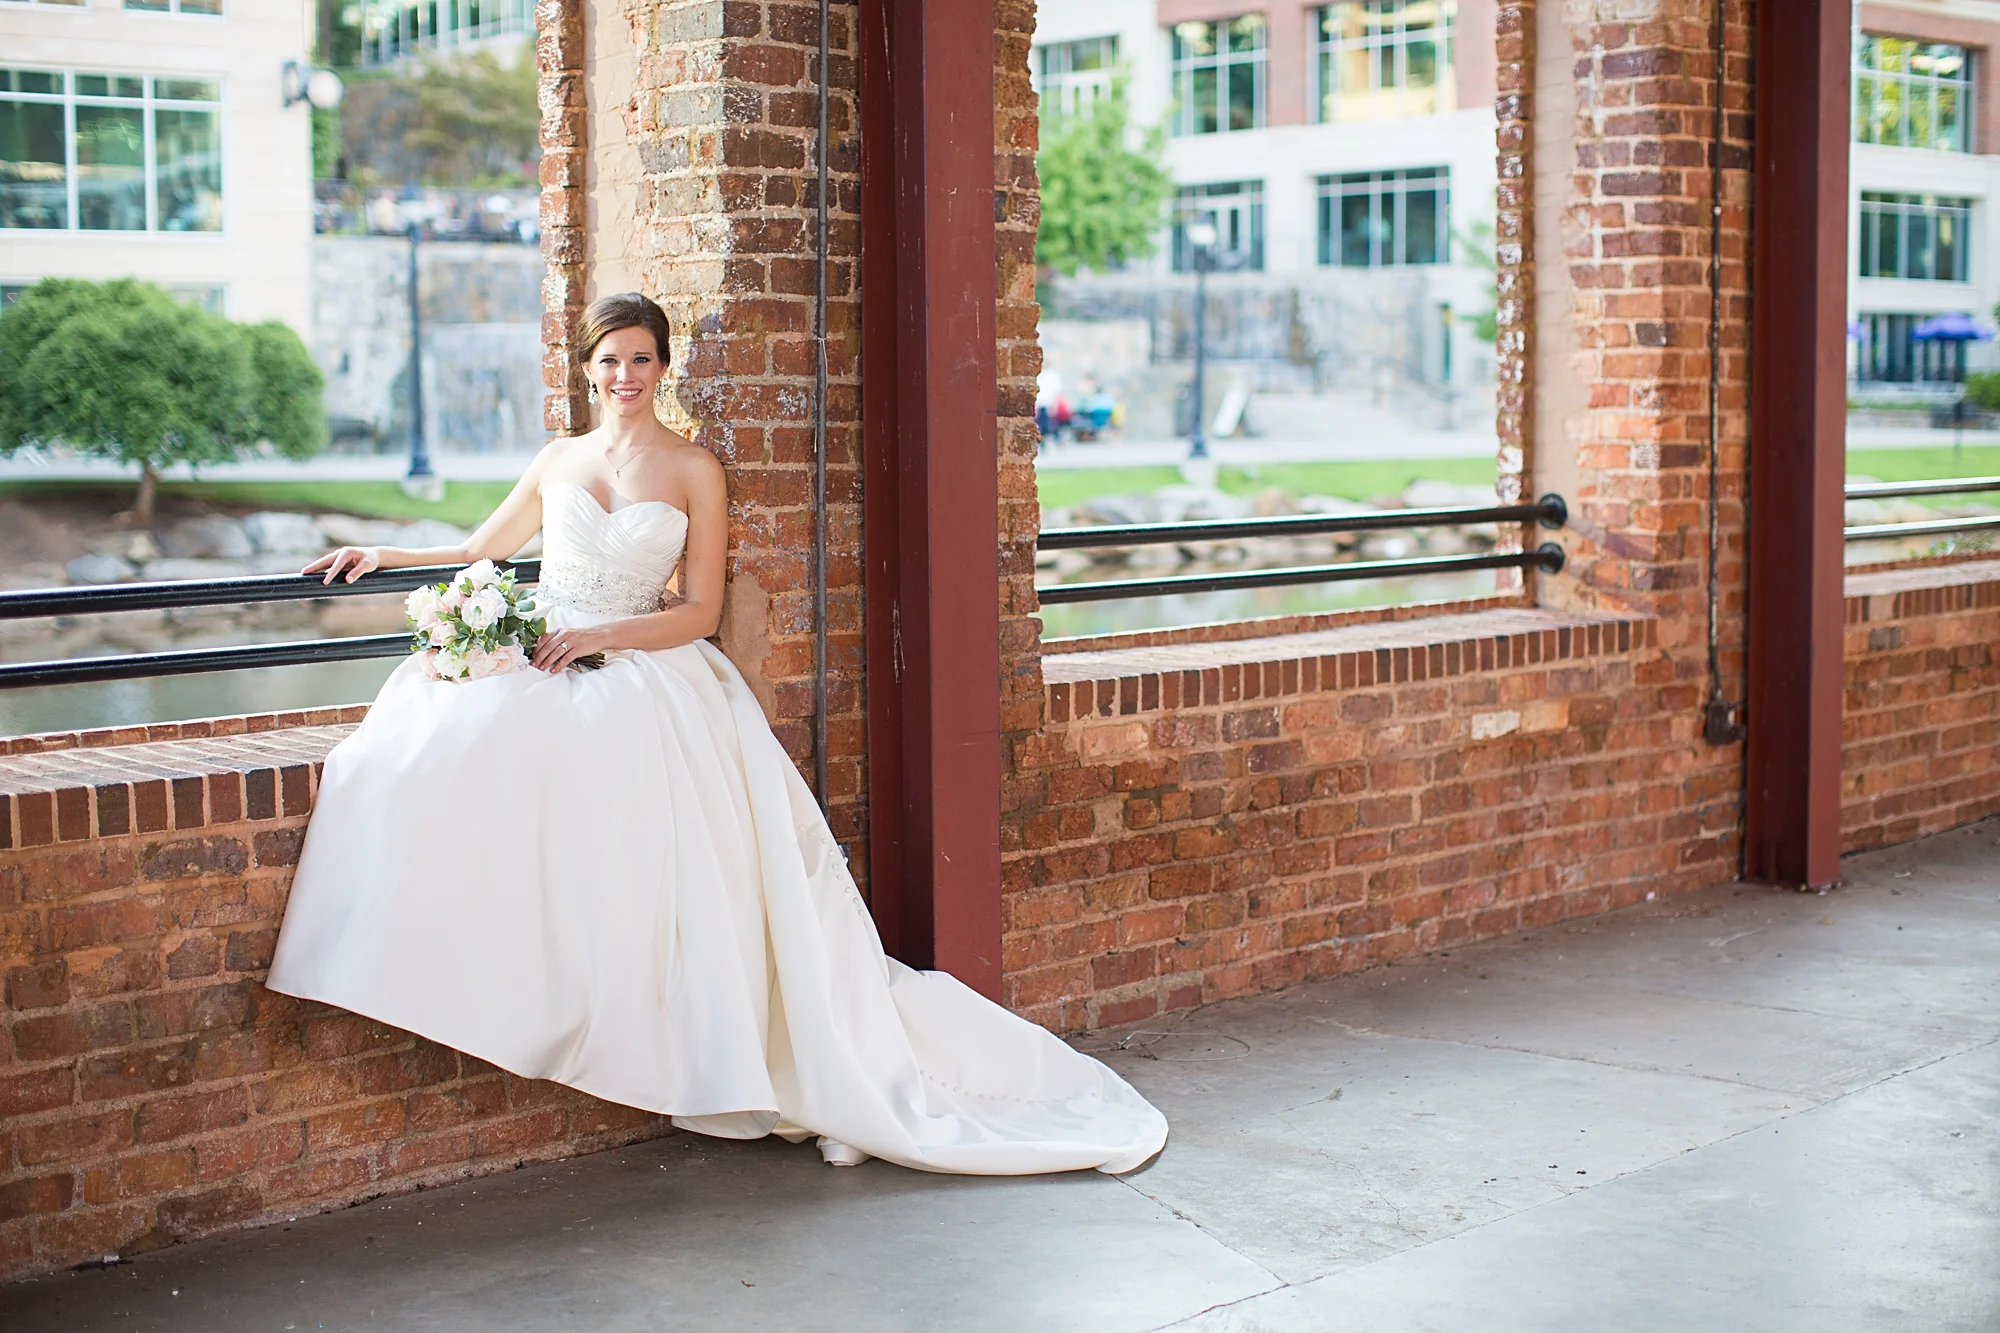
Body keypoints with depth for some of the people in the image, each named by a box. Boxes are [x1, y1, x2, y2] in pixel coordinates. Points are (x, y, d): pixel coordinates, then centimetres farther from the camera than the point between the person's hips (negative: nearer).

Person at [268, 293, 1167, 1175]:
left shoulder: (692, 470, 7)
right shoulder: (558, 460, 17)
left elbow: (700, 613, 2)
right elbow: (481, 551, 30)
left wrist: (601, 637, -10)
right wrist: (382, 557, 20)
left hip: (640, 671, -3)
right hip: (533, 664, 3)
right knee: (436, 732, -30)